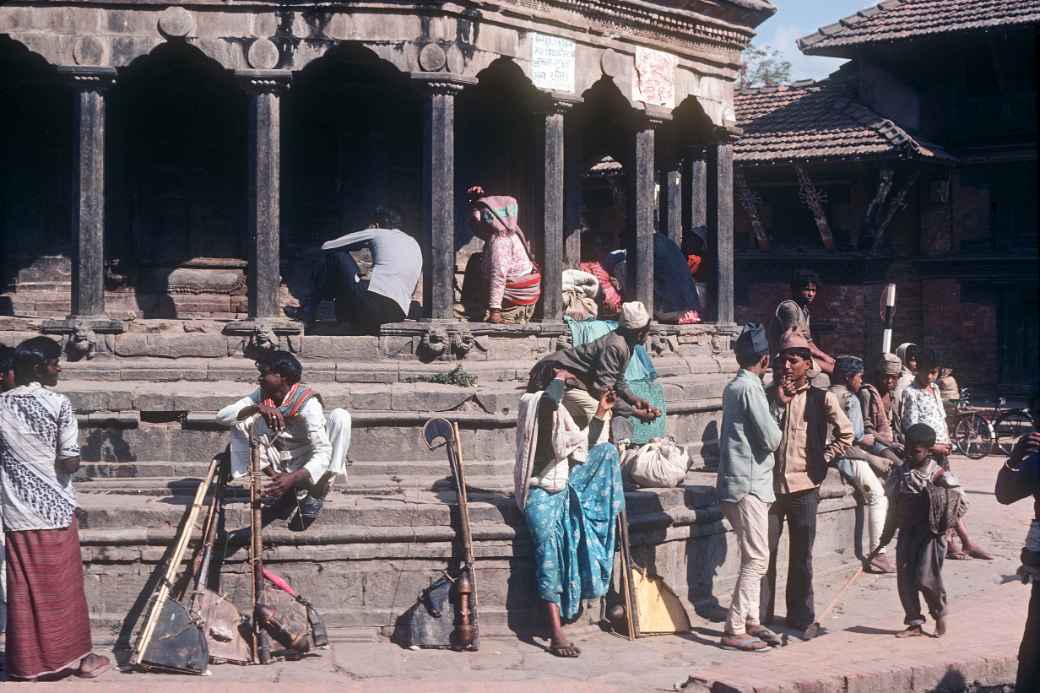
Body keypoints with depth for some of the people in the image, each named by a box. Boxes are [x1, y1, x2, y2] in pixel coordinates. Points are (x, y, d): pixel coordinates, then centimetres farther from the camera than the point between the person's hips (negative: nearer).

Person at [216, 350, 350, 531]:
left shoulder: (307, 403, -23)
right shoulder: (262, 395, -7)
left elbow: (323, 453, -32)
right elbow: (222, 415, -17)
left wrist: (293, 478, -48)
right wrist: (257, 408, -34)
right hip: (279, 465, 5)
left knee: (339, 416, -28)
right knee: (238, 421, -13)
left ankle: (317, 493, -21)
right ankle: (288, 490, -13)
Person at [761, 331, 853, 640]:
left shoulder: (821, 398, 0)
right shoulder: (770, 394, 6)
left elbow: (846, 435, 6)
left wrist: (821, 459, 1)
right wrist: (779, 402, -9)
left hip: (804, 487, -1)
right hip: (770, 484, 1)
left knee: (801, 556, 7)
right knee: (764, 553, 3)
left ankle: (801, 618, 18)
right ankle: (760, 616, 13)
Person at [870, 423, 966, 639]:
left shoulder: (939, 475, -8)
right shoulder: (901, 473, 8)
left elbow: (960, 503, -5)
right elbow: (894, 508, 15)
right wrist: (885, 538, 17)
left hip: (930, 533, -5)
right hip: (906, 532, 5)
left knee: (926, 578, -8)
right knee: (905, 578, 2)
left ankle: (940, 615, 18)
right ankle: (915, 623, 14)